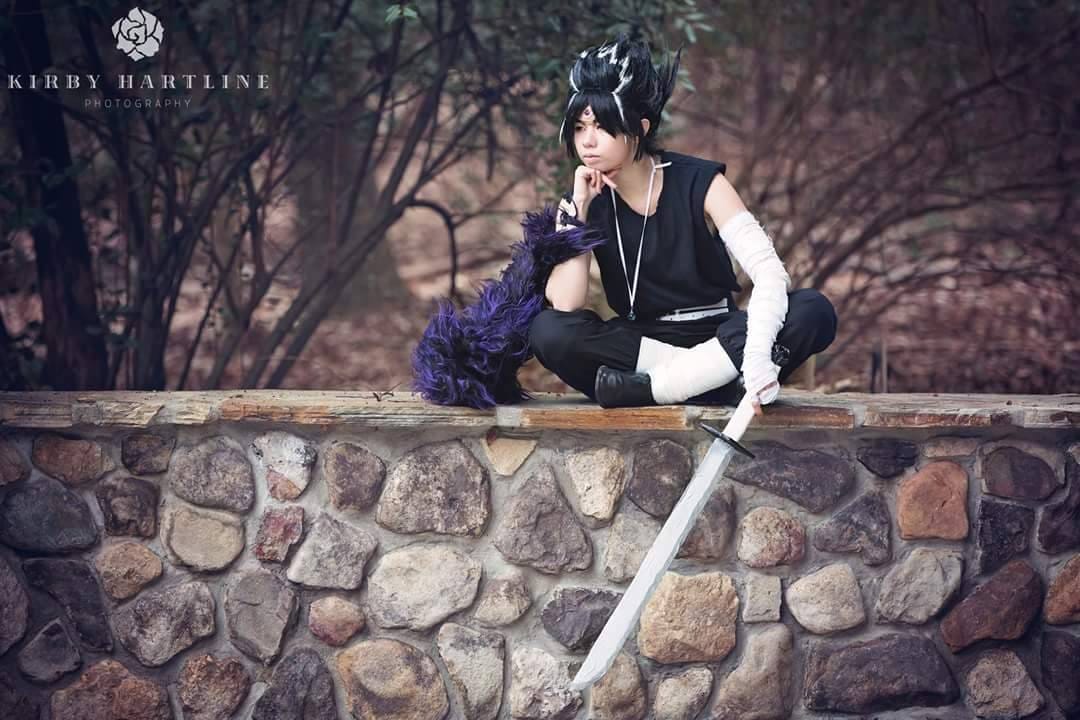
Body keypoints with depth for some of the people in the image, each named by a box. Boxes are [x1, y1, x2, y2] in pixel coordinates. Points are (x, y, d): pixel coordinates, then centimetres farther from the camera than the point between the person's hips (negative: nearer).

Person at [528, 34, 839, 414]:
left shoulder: (699, 183, -11)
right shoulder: (582, 202, -3)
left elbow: (769, 270, -23)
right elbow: (565, 306, -15)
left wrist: (757, 353, -41)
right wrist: (579, 210, -19)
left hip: (716, 338, -1)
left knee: (813, 311, -29)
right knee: (547, 331, -28)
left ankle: (645, 389, -29)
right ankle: (711, 380, -27)